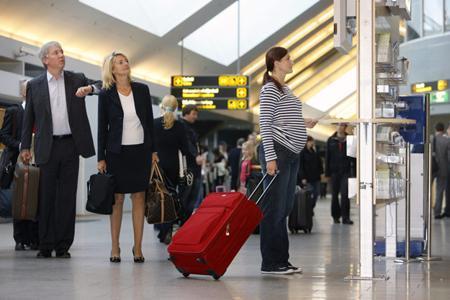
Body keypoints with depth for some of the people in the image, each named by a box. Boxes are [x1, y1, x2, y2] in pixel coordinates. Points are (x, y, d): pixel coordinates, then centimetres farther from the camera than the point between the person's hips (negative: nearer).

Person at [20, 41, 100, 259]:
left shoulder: (77, 79, 9)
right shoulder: (35, 85, 7)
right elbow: (28, 118, 10)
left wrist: (89, 88, -19)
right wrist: (25, 147, 6)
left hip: (70, 145, 1)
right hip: (48, 147, 0)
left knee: (67, 197, 2)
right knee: (46, 197, 1)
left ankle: (63, 245, 7)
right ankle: (45, 246, 8)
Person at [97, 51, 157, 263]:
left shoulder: (142, 90, 5)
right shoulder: (106, 94, -2)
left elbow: (149, 121, 10)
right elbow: (102, 127, 0)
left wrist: (153, 150, 7)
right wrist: (101, 158, -2)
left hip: (141, 151, 2)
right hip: (117, 152, -2)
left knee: (139, 198, 2)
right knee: (117, 199, 2)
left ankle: (137, 247, 6)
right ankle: (115, 247, 9)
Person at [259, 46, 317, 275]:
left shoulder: (285, 89, 19)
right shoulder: (270, 89, -10)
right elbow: (265, 124, -15)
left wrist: (302, 123, 17)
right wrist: (270, 157, -20)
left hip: (291, 154, 10)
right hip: (278, 152, -10)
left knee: (284, 208, 11)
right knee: (274, 208, -6)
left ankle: (282, 260, 17)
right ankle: (270, 263, -2)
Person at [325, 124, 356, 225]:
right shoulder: (331, 140, 8)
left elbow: (353, 156, 4)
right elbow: (327, 157, 6)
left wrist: (354, 171, -3)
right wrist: (327, 172, 1)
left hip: (346, 171, -2)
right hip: (334, 171, 2)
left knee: (345, 194, -10)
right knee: (334, 195, 7)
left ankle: (345, 217, -9)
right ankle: (336, 216, 17)